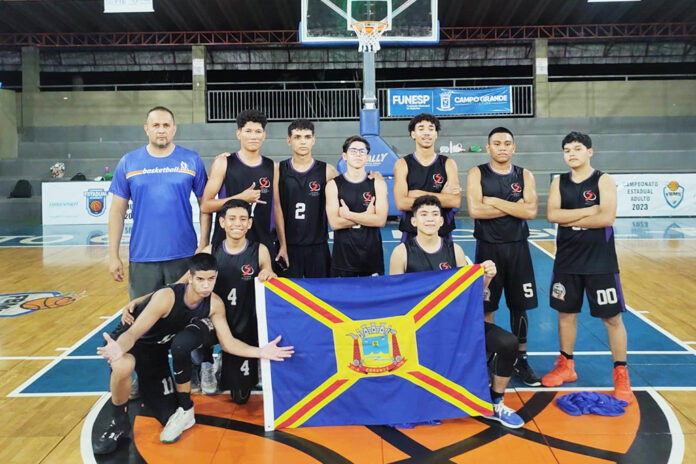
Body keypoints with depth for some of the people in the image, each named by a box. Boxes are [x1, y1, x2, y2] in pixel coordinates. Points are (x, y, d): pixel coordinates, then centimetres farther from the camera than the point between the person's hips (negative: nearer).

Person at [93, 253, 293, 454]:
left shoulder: (215, 304, -17)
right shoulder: (166, 297, -33)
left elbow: (228, 343, -11)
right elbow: (133, 333, -35)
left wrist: (261, 352, -25)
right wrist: (119, 348, -59)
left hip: (157, 348, 5)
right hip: (131, 341, -5)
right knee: (123, 366, -39)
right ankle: (119, 422, -14)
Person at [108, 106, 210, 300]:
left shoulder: (192, 160, 0)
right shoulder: (128, 162, 3)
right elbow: (117, 212, 5)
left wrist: (203, 246, -4)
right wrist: (113, 256, 2)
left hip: (183, 256, -1)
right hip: (142, 257, 1)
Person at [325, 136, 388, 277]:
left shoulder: (378, 183, 3)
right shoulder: (333, 185, 1)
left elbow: (381, 220, -10)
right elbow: (334, 223, -11)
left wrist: (348, 214, -12)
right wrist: (367, 216, -10)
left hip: (372, 252, 1)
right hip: (343, 253, -1)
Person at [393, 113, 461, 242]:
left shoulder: (448, 164, 3)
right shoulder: (402, 164, 0)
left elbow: (456, 201, -11)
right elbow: (401, 203, -14)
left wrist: (420, 194, -13)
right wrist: (442, 197, -11)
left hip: (443, 234, 1)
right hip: (411, 234, -1)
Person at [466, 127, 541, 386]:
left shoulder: (525, 176, 4)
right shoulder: (477, 174, -2)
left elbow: (531, 211, -12)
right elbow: (475, 210, -18)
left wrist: (495, 201, -15)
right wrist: (514, 206, -13)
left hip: (518, 248, 2)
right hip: (488, 248, -2)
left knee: (519, 306, 10)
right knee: (485, 307, 5)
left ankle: (521, 360, 24)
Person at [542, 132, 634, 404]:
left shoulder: (604, 180, -6)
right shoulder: (559, 182, 5)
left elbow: (607, 218, -20)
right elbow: (552, 215, -11)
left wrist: (569, 219, -15)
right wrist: (588, 210, -16)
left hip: (600, 260, -4)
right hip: (567, 260, 4)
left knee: (612, 317, 3)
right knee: (566, 312, 12)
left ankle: (621, 375, 15)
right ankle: (566, 366, 27)